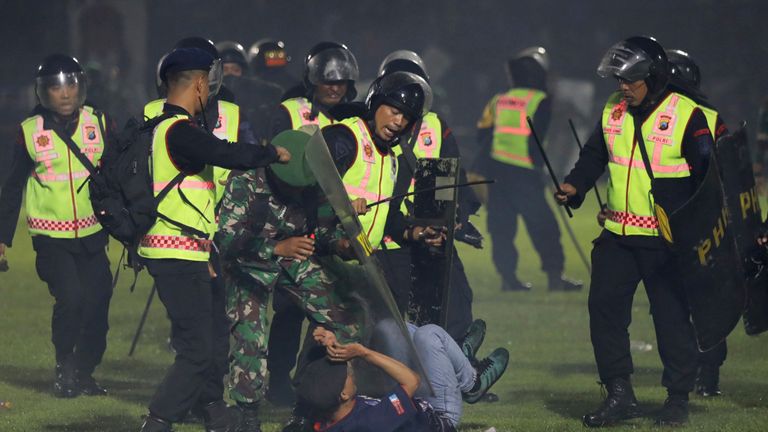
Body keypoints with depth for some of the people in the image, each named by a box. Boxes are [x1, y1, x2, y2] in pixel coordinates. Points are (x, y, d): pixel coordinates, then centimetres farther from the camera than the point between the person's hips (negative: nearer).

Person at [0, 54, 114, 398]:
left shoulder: (99, 124, 0)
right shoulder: (30, 132, -2)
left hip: (92, 234, 2)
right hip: (51, 237, -2)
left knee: (96, 303, -2)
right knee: (69, 298, -18)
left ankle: (84, 373, 18)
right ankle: (64, 368, 3)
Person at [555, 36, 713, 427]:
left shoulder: (687, 116, -9)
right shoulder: (613, 112, 9)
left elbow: (708, 177, -8)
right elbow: (594, 156, 19)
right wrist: (575, 185, -1)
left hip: (666, 241, -6)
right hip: (617, 234, 6)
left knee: (672, 315, 1)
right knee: (604, 307, 2)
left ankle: (678, 396, 14)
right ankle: (619, 395, 11)